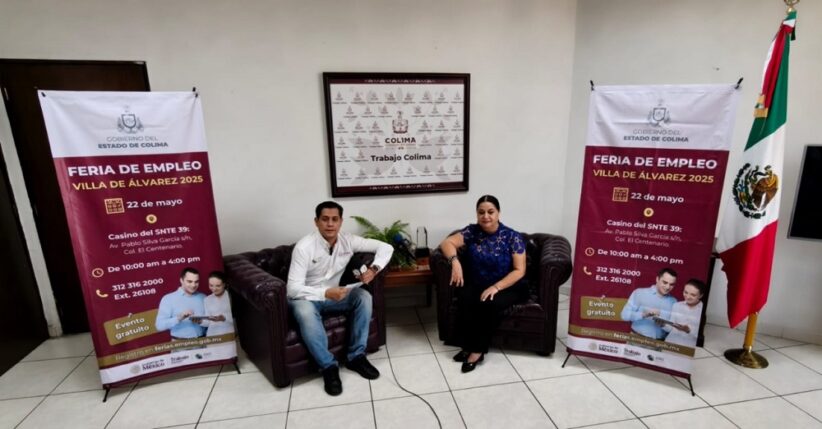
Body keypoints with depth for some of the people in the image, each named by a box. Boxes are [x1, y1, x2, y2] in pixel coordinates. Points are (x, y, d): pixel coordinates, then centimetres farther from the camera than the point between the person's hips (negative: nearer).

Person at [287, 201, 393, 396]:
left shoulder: (348, 240, -11)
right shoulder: (304, 247, -23)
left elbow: (386, 247, -8)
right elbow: (293, 288, -27)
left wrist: (374, 268, -27)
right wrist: (325, 293, -41)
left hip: (333, 294, 4)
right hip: (306, 297, -4)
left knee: (364, 296, -21)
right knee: (305, 311, -37)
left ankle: (356, 356, -10)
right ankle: (329, 367, -21)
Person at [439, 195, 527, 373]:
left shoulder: (512, 237, -10)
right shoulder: (472, 231, -2)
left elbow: (519, 270, -13)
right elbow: (447, 242, -10)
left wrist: (496, 287, -25)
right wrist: (455, 261, -31)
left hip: (507, 287, -2)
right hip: (476, 285, 3)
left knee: (491, 304, -32)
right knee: (465, 299, -29)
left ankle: (478, 350, -16)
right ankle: (468, 346, -14)